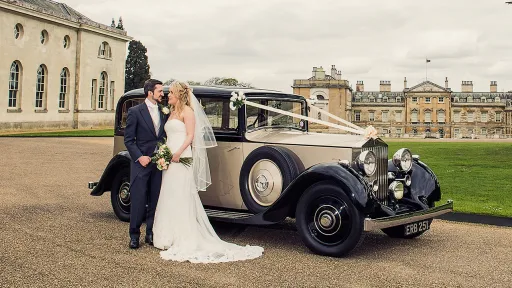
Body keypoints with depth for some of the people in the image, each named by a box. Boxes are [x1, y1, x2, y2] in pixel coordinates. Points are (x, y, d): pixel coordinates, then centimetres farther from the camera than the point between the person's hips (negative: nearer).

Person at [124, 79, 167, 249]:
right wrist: (139, 157, -13)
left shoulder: (164, 112, 10)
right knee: (138, 200, -2)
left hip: (159, 163, 4)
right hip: (141, 163, -4)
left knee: (155, 201, 7)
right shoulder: (135, 112, -4)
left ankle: (151, 234, 17)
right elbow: (128, 139, -4)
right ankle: (134, 235, 9)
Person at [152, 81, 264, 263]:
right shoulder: (172, 112, 21)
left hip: (182, 159, -8)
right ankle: (171, 238, 14)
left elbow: (190, 136, -12)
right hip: (170, 159, 8)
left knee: (181, 197, -8)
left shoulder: (187, 111, -4)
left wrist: (178, 153, -22)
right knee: (169, 197, 8)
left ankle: (183, 240, -4)